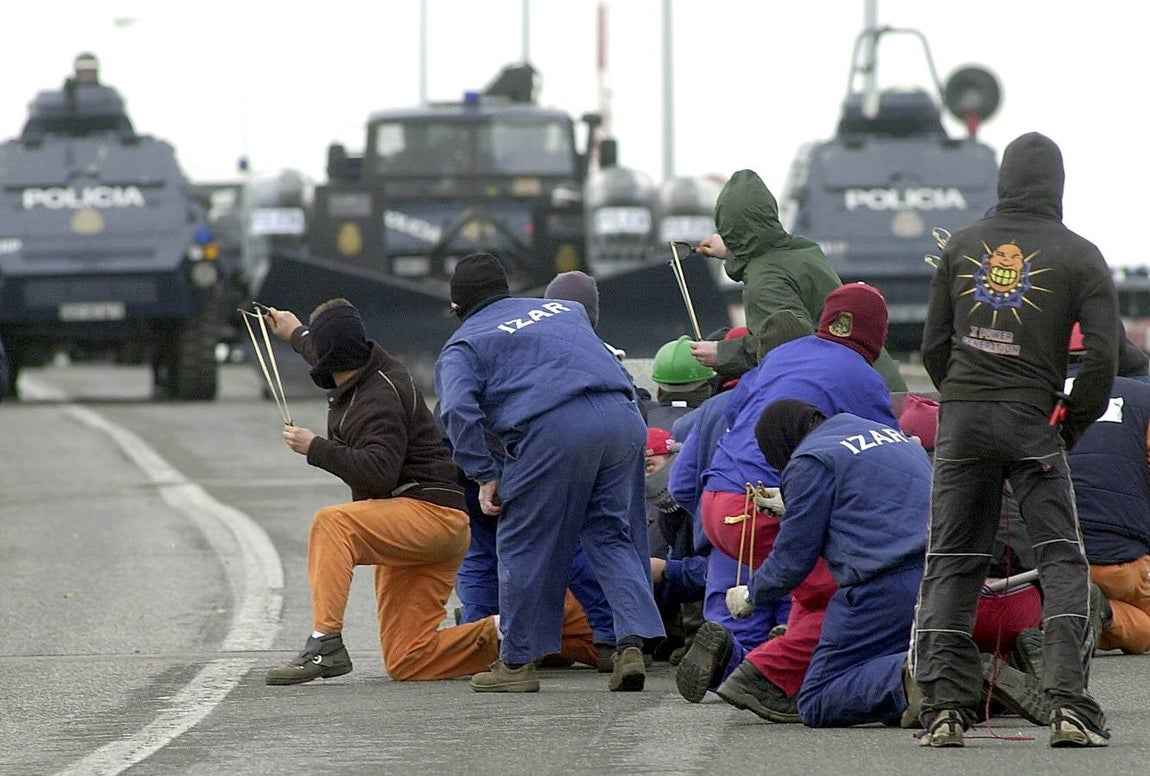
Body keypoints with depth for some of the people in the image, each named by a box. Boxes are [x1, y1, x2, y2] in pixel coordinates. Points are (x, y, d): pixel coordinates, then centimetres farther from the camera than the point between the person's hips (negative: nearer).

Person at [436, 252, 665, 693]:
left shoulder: (462, 346, 16)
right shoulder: (565, 310, 33)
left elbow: (458, 410, -1)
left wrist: (486, 476, 1)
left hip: (553, 429, -5)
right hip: (624, 416, 5)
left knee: (526, 544, 8)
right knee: (612, 536, 13)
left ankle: (518, 663, 14)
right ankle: (633, 643, -2)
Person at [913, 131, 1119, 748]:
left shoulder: (962, 246, 8)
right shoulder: (1078, 256, 0)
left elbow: (934, 344, 9)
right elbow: (1102, 355, -7)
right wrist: (1074, 422, 5)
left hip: (961, 419, 2)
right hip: (1034, 421, -2)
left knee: (951, 561, 8)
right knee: (1061, 559, 4)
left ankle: (944, 706, 0)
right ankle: (1068, 703, -8)